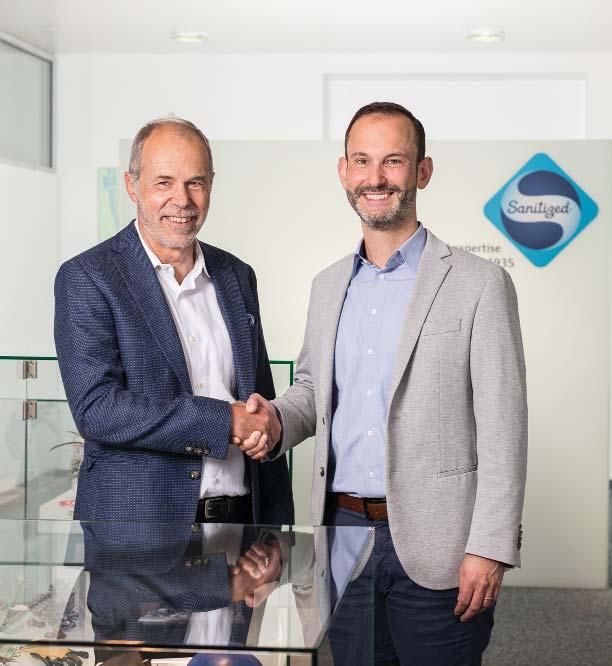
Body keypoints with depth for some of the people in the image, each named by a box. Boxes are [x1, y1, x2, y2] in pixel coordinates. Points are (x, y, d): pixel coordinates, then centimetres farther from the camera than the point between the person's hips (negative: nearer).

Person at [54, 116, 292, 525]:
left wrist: (277, 523, 8)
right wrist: (226, 420, -20)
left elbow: (263, 411, 13)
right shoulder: (87, 277, -8)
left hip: (239, 517, 5)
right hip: (136, 522, -5)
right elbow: (95, 409, -19)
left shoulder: (237, 276, 9)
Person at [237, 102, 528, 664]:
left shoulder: (479, 285, -7)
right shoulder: (328, 286, 12)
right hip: (343, 530, 5)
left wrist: (489, 549, -15)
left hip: (433, 545, -5)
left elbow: (503, 432, -9)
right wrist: (276, 420, -1)